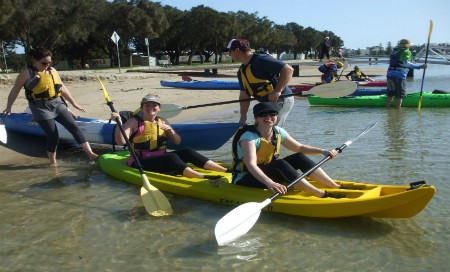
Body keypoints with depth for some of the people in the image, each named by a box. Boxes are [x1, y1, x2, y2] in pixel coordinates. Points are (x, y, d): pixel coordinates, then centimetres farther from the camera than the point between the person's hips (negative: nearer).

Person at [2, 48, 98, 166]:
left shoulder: (52, 70, 10)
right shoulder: (27, 73, -5)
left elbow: (62, 88, 15)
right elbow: (15, 91, 2)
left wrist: (73, 103, 16)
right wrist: (9, 107, 4)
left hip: (58, 104, 5)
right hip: (41, 108, -5)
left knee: (74, 127, -3)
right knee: (53, 135, -4)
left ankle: (91, 154, -2)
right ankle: (53, 162, 17)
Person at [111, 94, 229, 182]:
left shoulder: (163, 122, 13)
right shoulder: (134, 122, -3)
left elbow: (177, 142, 13)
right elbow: (121, 141, -16)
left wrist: (170, 130, -6)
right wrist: (118, 122, -28)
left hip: (161, 158, 6)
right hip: (141, 162, -5)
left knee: (187, 151, -17)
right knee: (171, 157, -32)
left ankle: (225, 170, -27)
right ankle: (203, 178, -52)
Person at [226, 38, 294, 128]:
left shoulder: (260, 60, -20)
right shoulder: (241, 71, 9)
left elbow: (288, 70, -26)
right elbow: (244, 95, 12)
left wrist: (277, 91, -30)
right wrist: (243, 116, 7)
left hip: (282, 100, -10)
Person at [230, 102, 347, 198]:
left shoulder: (278, 132, -2)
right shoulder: (249, 137, -24)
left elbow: (299, 147, 8)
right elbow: (251, 164, -39)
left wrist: (323, 151, -5)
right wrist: (270, 183, -54)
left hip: (268, 173, 8)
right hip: (244, 179, -7)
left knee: (299, 157, -7)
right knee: (280, 164, -32)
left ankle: (337, 187, -7)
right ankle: (323, 195, -32)